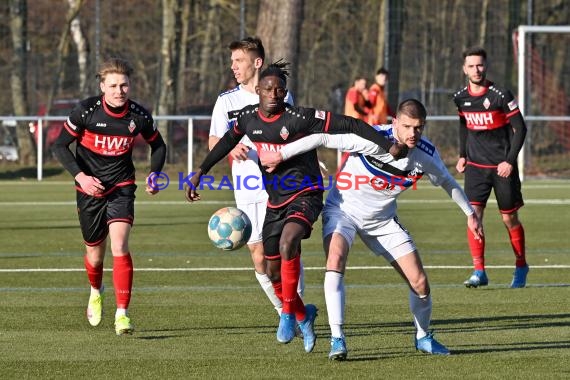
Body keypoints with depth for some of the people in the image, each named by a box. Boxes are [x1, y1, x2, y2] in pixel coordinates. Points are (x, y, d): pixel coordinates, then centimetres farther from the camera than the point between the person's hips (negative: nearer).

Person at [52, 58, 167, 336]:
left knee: (119, 245, -20)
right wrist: (80, 176, -17)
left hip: (121, 188, 0)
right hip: (90, 188, 0)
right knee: (95, 252, 11)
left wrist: (154, 174, -5)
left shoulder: (139, 116, -8)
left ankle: (122, 314, -19)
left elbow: (158, 145, 11)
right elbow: (60, 145, -5)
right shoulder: (86, 111, -13)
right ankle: (96, 292, 46)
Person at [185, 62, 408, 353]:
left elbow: (350, 125, -19)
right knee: (274, 272, 10)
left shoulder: (300, 118, -18)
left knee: (287, 243, -34)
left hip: (305, 196, -6)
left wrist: (388, 146, -25)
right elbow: (228, 141, 20)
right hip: (275, 201, 6)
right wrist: (200, 172, 24)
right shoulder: (248, 117, -1)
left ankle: (289, 314, -19)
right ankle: (303, 316, 38)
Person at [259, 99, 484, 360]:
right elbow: (323, 139, -26)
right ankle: (337, 339, -31)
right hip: (343, 209, -4)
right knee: (336, 258, -34)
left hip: (382, 219, 4)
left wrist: (470, 213, 18)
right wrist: (280, 155, -25)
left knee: (420, 283, -2)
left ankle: (423, 337, 27)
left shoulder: (426, 154, -11)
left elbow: (447, 182, 10)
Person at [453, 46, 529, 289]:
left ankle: (521, 266, 26)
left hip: (502, 166, -3)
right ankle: (479, 271, -9)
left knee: (509, 219, 6)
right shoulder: (461, 98, 1)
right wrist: (463, 155, 13)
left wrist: (510, 161, -14)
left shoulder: (501, 96, -13)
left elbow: (520, 128, -8)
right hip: (476, 166, 3)